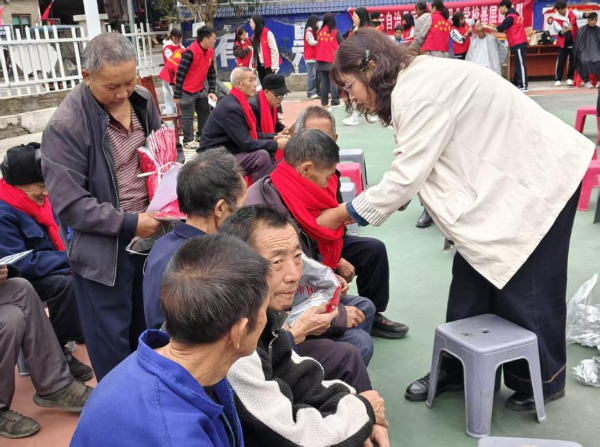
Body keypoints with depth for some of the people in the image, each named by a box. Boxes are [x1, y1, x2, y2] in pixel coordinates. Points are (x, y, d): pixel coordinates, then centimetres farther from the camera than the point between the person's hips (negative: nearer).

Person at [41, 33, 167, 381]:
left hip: (148, 232, 6)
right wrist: (128, 222, -23)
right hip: (103, 248, -6)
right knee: (113, 337, 10)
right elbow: (69, 203, -21)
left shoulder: (142, 100, -2)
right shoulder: (66, 126, -22)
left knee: (148, 327, 22)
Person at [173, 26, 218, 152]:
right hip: (187, 91, -8)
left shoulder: (210, 51, -1)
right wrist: (177, 95, -21)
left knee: (205, 113, 13)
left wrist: (212, 91, 0)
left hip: (200, 89, 8)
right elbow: (180, 74, -23)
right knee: (188, 117, -1)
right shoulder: (190, 52, -25)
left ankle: (201, 137, 28)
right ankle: (188, 142, 9)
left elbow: (211, 72, 7)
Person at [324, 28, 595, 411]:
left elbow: (406, 177, -25)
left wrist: (343, 214, -14)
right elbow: (415, 170, 5)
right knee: (472, 278, 10)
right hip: (504, 177, 9)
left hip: (539, 178, -9)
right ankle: (458, 369, 24)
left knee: (524, 287, 2)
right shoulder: (412, 85, 6)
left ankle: (542, 379, 25)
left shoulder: (417, 91, -25)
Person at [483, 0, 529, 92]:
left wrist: (487, 27, -3)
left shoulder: (510, 16, -14)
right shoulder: (513, 15, 16)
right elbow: (507, 30, 16)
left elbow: (500, 29, -15)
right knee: (518, 64, 12)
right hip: (518, 43, 10)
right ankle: (517, 83, 17)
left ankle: (524, 86, -7)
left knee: (520, 64, -8)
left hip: (518, 44, -10)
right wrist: (494, 27, 9)